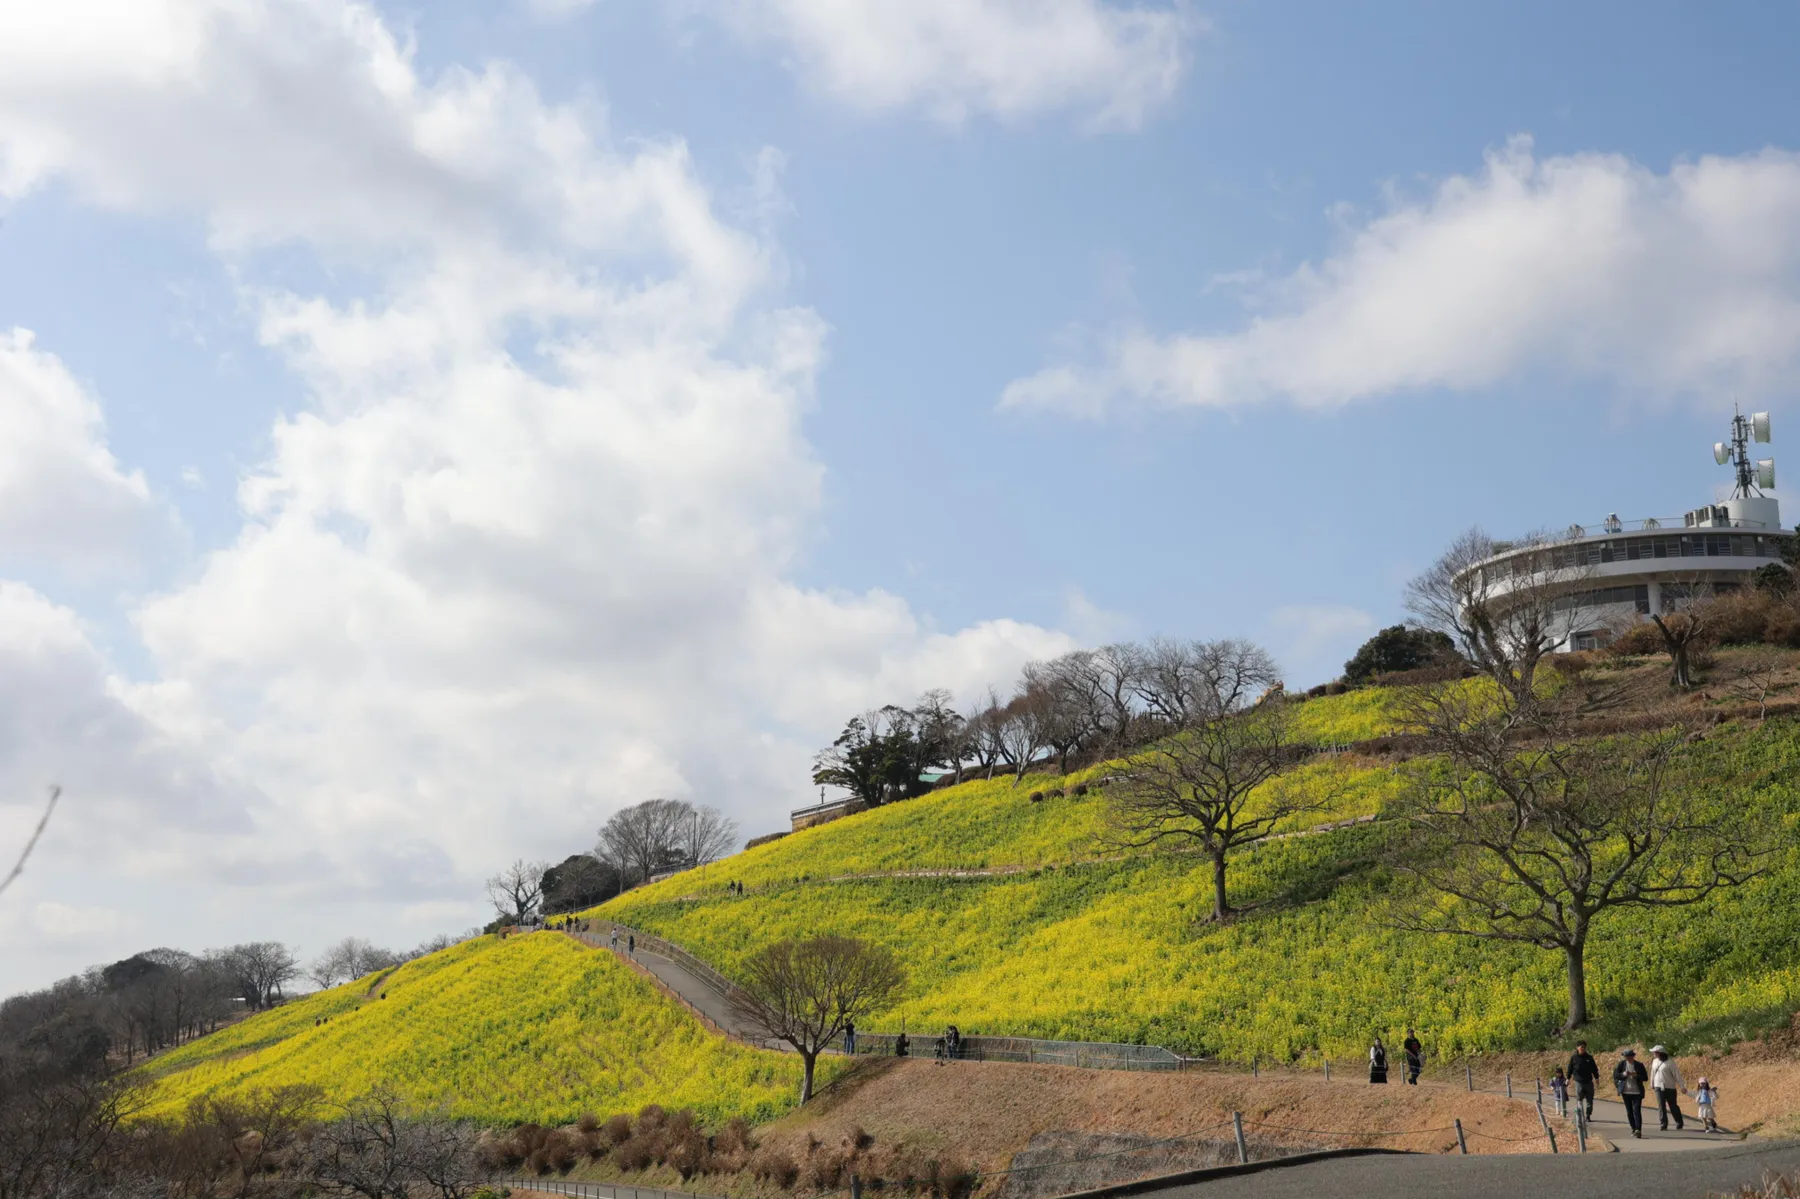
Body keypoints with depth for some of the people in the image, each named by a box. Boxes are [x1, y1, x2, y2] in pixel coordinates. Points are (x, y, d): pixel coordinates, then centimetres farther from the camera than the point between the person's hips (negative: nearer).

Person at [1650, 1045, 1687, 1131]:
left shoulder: (1669, 1062, -11)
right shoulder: (1655, 1061, 6)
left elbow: (1677, 1074, -11)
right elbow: (1653, 1073, 18)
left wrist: (1682, 1086, -14)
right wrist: (1652, 1084, 25)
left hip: (1670, 1088, -4)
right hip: (1659, 1087, 4)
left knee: (1673, 1106, 5)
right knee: (1661, 1106, -4)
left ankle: (1680, 1124, 21)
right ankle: (1664, 1125, 0)